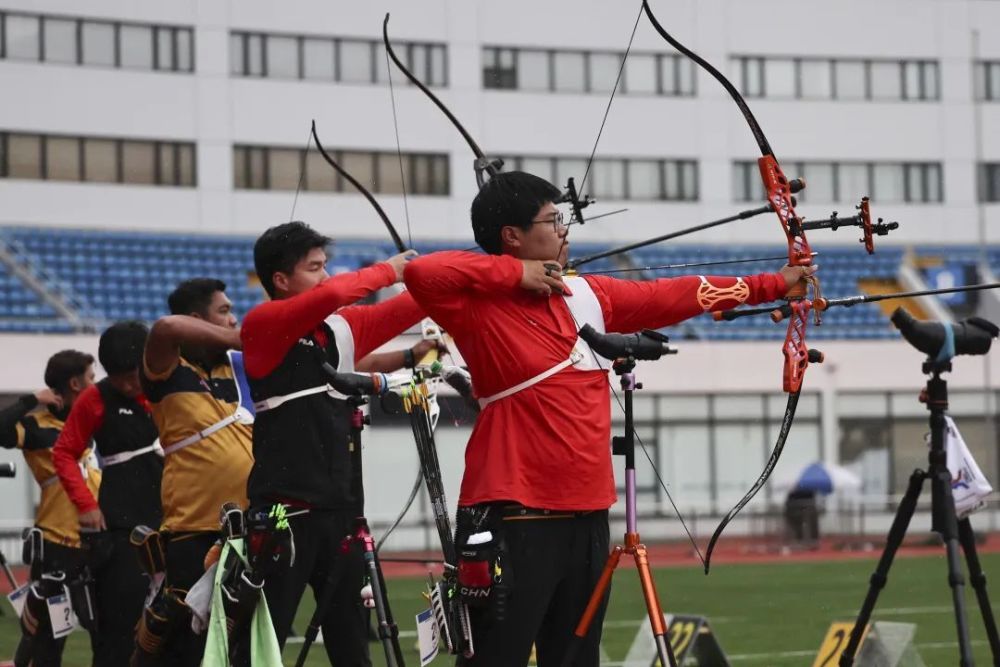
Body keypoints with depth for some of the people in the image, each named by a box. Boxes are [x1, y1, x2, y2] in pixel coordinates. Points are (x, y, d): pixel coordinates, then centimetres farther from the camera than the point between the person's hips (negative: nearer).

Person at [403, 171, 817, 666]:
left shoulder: (588, 296, 12)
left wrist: (774, 284, 23)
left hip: (586, 515, 8)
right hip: (513, 520, -7)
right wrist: (514, 273, -16)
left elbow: (676, 296, 19)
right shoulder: (482, 307, -8)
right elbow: (421, 273, -25)